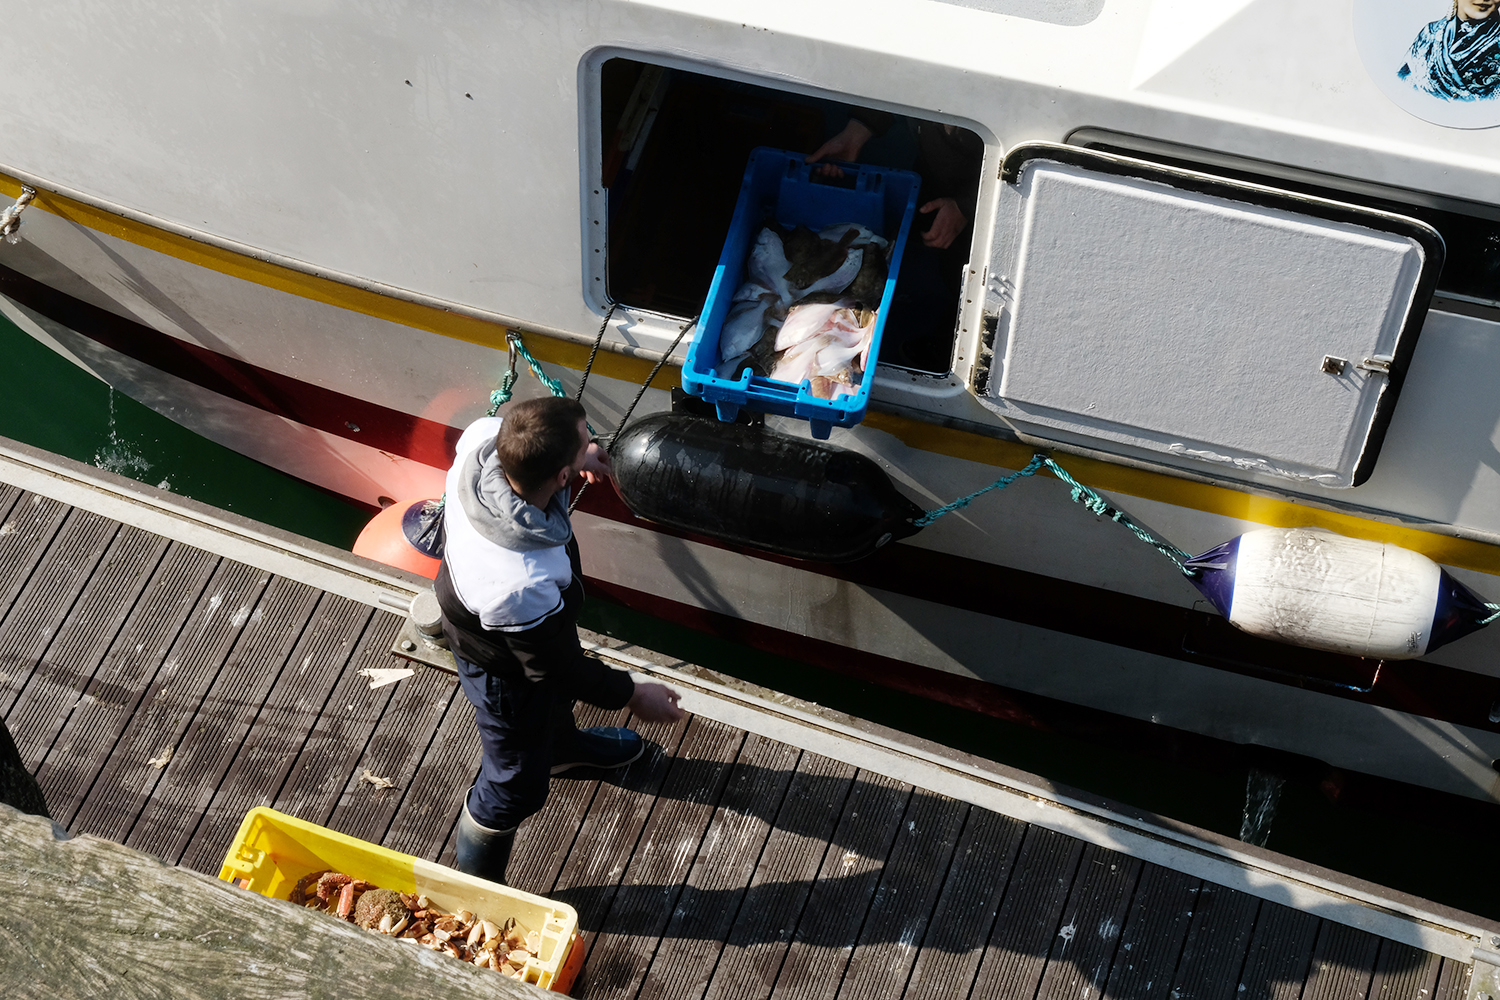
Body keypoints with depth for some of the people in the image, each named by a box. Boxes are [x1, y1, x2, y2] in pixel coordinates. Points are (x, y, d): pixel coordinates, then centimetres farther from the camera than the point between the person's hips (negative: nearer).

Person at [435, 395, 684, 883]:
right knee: (516, 784, 21)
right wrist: (632, 696, -12)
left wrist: (574, 453, 0)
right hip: (504, 670, -7)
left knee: (556, 696, 39)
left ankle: (561, 746, 74)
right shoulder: (522, 587, -49)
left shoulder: (483, 438, -33)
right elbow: (556, 666, -27)